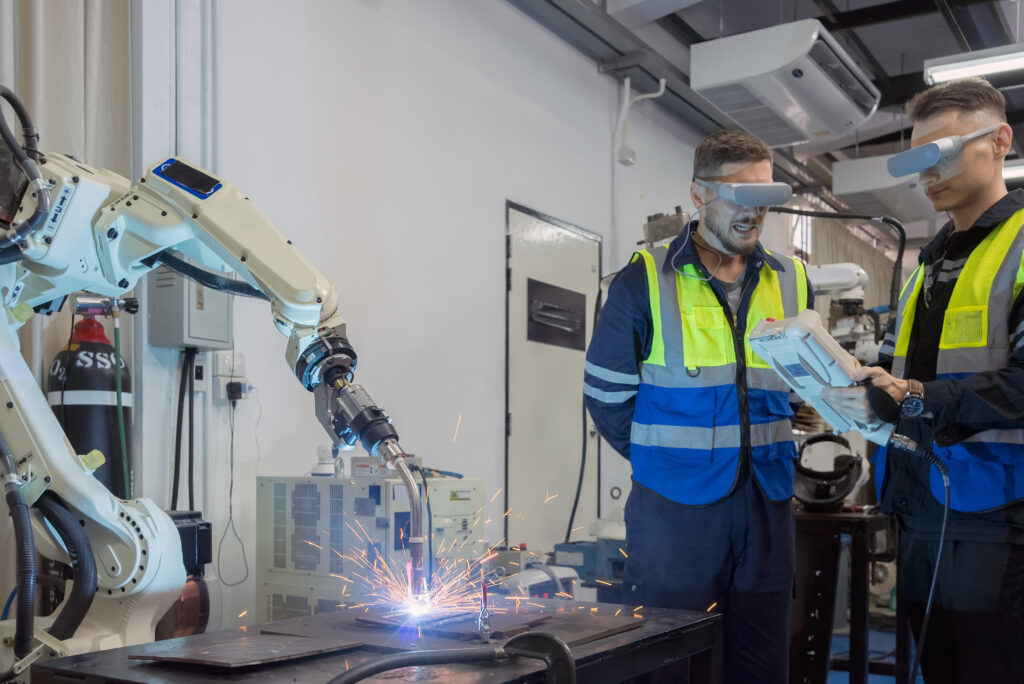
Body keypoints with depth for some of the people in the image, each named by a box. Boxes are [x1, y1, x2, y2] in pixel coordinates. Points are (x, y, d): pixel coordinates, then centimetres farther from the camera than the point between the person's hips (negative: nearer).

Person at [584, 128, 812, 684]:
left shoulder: (792, 282, 9)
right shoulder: (644, 281, -4)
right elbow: (606, 395, 0)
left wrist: (767, 451, 6)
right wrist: (667, 458, -2)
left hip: (764, 508, 4)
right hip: (674, 509, -4)